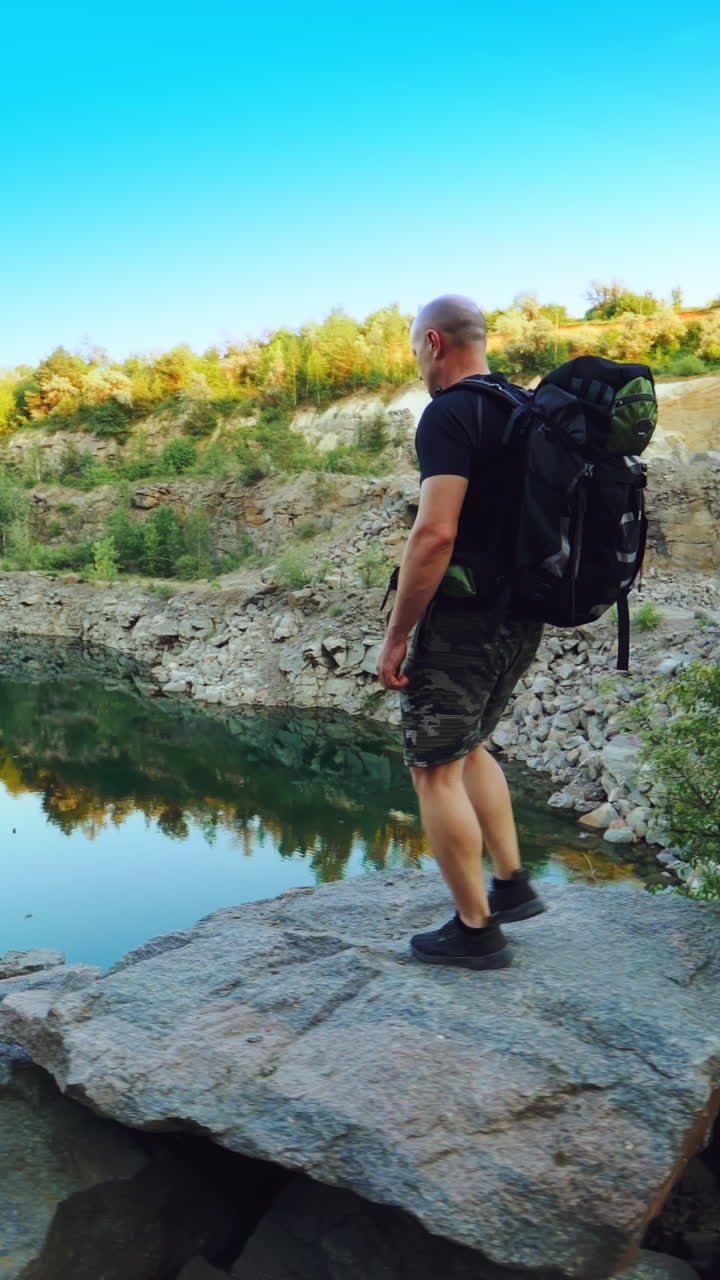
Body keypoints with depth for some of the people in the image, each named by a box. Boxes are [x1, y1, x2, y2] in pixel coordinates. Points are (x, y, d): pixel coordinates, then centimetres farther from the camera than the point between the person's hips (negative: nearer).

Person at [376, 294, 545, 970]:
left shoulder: (450, 414, -15)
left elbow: (435, 533, -25)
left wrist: (395, 636, -18)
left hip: (463, 618, -9)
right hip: (521, 617, 9)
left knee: (435, 769, 3)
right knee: (468, 747, 24)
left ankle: (476, 930, 12)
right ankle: (513, 884, 27)